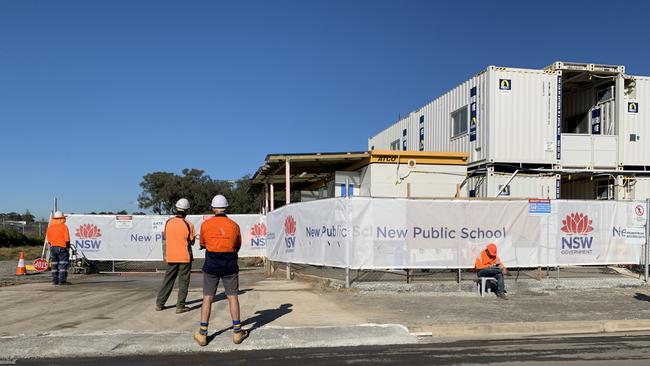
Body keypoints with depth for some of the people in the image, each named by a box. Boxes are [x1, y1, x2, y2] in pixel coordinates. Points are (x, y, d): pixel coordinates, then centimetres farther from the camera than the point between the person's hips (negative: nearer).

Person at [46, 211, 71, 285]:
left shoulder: (50, 226, 8)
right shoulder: (64, 226, -9)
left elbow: (48, 239, 12)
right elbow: (67, 239, -11)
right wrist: (68, 247, -3)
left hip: (53, 248, 6)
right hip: (62, 248, -5)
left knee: (54, 264, 11)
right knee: (63, 264, -3)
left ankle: (55, 280, 11)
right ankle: (62, 280, -8)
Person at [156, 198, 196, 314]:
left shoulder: (168, 222, -3)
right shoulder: (188, 225, -13)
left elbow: (164, 239, 7)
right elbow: (191, 242, -4)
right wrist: (194, 236, 15)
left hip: (171, 257, 4)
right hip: (185, 257, -3)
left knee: (168, 279, 15)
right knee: (183, 281, 5)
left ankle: (159, 304, 18)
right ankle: (180, 306, 5)